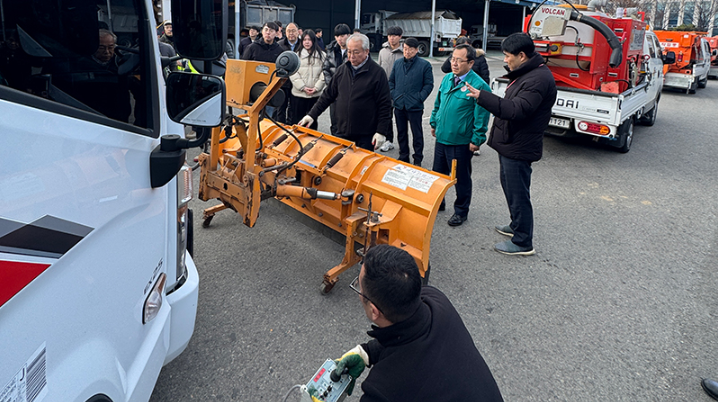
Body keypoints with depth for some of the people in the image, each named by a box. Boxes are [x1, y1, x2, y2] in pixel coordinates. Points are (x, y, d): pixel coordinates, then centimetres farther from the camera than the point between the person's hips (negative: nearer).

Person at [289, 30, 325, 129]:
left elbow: (324, 73, 0)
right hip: (298, 93, -1)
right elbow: (293, 73, -3)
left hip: (315, 94, 1)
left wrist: (316, 87, -11)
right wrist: (303, 87, -13)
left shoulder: (322, 55, 5)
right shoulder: (297, 54, 3)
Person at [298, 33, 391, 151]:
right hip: (342, 132, 5)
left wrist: (381, 132, -11)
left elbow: (385, 105, -7)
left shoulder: (377, 72, -7)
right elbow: (328, 95, 16)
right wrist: (312, 114, 10)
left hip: (366, 135, -4)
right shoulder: (342, 70, 8)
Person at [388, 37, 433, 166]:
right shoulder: (397, 63, 8)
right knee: (401, 133, 14)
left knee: (417, 134, 4)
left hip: (415, 107, -4)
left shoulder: (424, 65, -4)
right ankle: (403, 157, 28)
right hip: (399, 105, 4)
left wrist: (419, 98, -12)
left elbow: (429, 84, -2)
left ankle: (418, 159, 15)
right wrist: (393, 95, 2)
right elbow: (391, 81, 16)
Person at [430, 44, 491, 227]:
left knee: (461, 178, 7)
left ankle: (461, 212, 23)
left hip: (461, 142, -7)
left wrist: (477, 140, -15)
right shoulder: (447, 79, 6)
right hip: (441, 137, 7)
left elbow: (481, 116, -15)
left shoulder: (478, 85, -16)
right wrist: (434, 123, 19)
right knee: (438, 173, 19)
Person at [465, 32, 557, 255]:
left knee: (518, 194, -2)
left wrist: (482, 96, -33)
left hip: (518, 148, -11)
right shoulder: (527, 73, 13)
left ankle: (523, 242, 11)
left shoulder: (539, 79, -22)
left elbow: (516, 110, -32)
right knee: (510, 187, 24)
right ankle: (517, 226, 42)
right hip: (510, 144, 11)